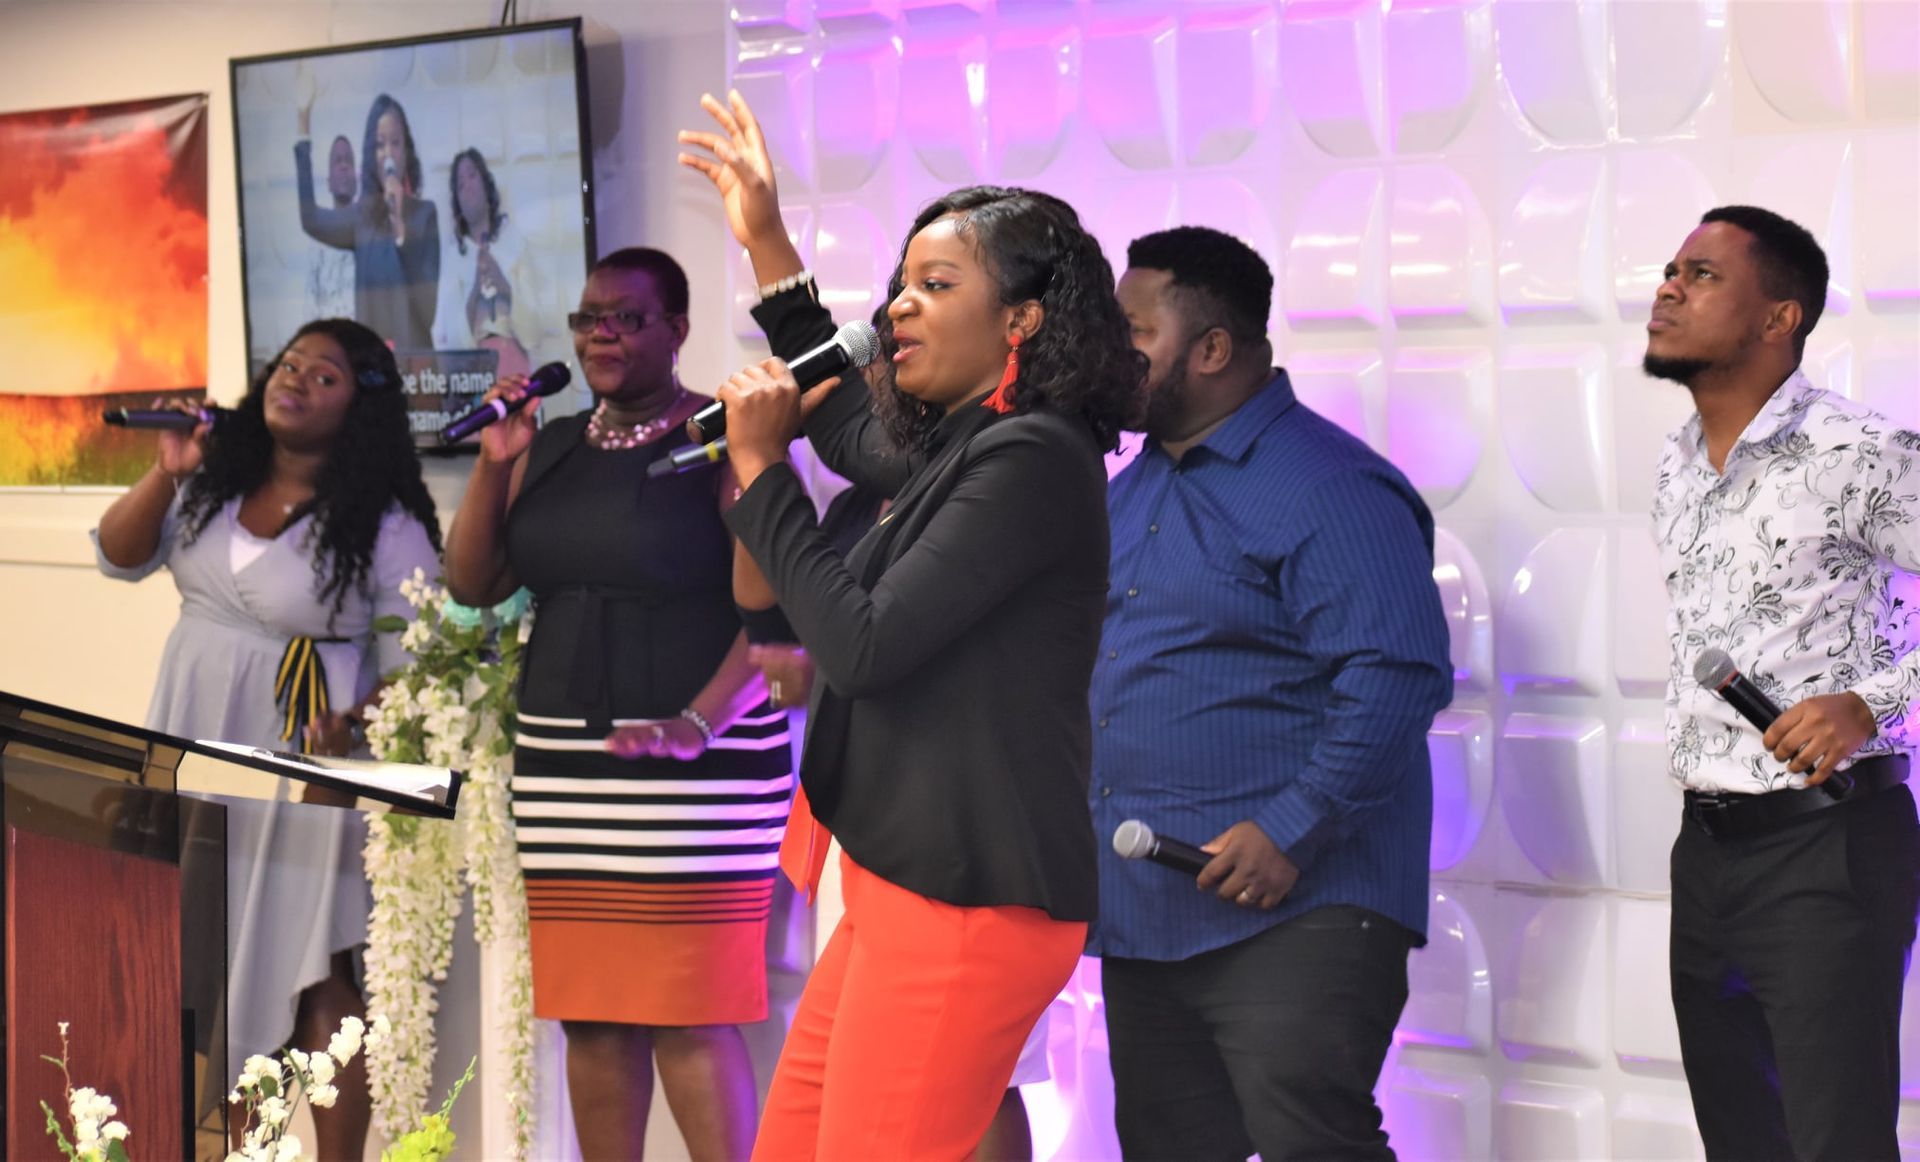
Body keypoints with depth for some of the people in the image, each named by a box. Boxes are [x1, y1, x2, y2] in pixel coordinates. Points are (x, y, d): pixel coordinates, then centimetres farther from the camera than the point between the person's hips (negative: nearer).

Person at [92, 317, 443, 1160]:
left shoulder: (386, 524, -9)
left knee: (314, 969, -3)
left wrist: (354, 727, -26)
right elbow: (119, 557, 6)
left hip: (304, 763, -5)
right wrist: (166, 475, -10)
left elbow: (415, 658, -9)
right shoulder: (216, 478, 5)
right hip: (192, 748, 5)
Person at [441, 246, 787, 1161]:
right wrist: (493, 465, 0)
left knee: (689, 1018, -9)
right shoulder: (551, 447, 14)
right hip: (563, 768, 7)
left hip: (690, 769, -6)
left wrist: (697, 725, -23)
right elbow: (473, 585, 13)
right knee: (588, 1013, 7)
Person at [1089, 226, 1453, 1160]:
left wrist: (1290, 835, -23)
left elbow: (1399, 679, -21)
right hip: (1141, 909, 9)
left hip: (1289, 914, -9)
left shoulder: (1327, 489, -13)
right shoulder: (1132, 487, 16)